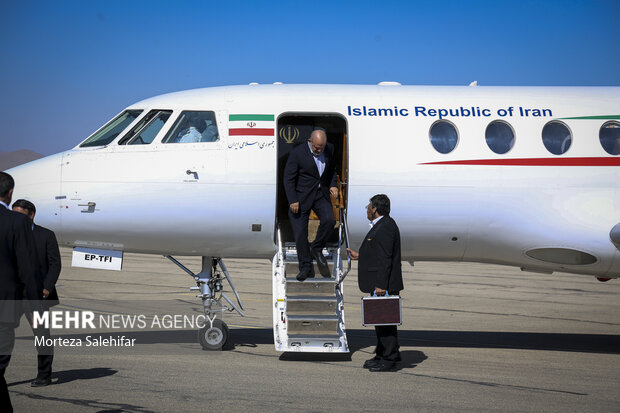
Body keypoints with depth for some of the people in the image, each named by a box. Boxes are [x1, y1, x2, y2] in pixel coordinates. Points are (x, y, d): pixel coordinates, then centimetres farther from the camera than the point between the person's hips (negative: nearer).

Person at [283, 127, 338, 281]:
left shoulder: (329, 149, -1)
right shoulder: (297, 153, -16)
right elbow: (288, 178, -11)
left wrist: (333, 185, 2)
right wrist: (293, 200, -16)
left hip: (321, 194, 3)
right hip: (301, 196, -3)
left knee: (329, 220, -19)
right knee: (300, 232, -2)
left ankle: (316, 248, 7)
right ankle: (306, 267, 11)